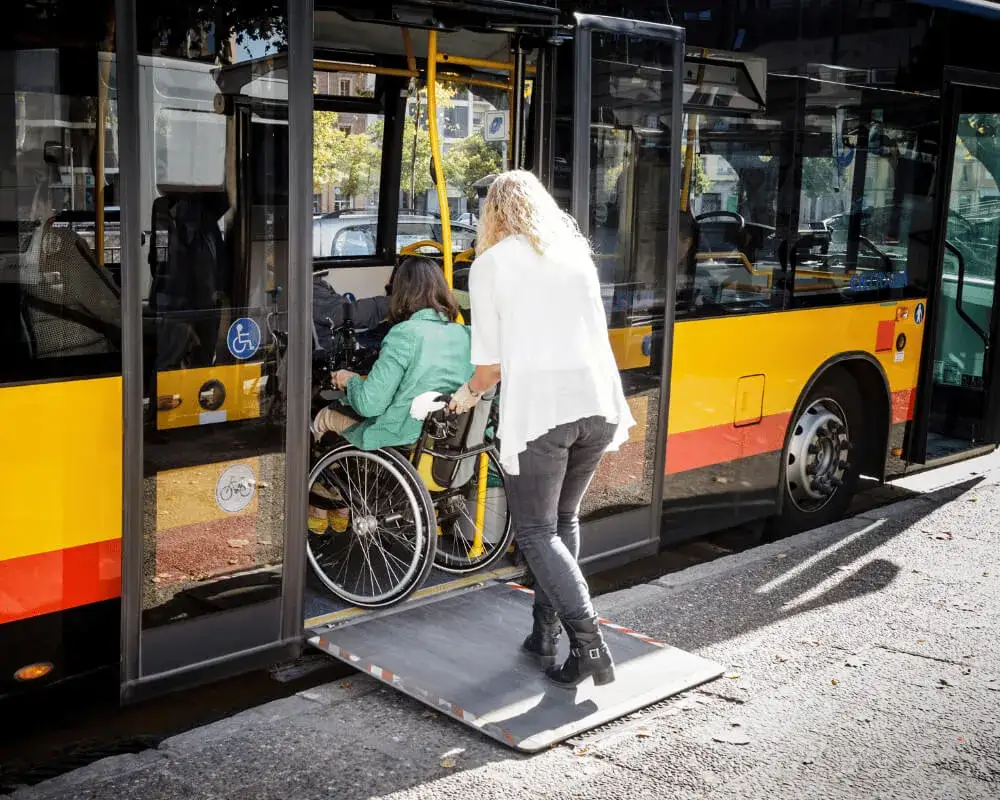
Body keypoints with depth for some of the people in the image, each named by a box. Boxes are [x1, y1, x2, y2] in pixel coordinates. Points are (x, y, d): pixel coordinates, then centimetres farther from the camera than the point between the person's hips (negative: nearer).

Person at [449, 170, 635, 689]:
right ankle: (545, 633, 24)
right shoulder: (576, 253, 17)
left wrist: (469, 393, 24)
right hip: (598, 404, 5)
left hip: (537, 411, -5)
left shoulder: (489, 263, 5)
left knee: (537, 532, 6)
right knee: (563, 520, 21)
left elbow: (490, 361, 4)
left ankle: (589, 647, -6)